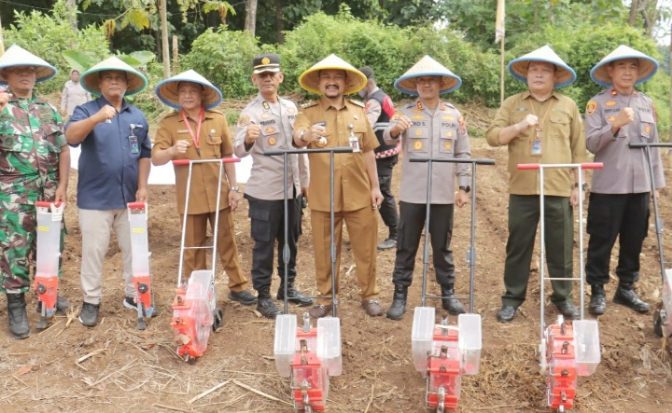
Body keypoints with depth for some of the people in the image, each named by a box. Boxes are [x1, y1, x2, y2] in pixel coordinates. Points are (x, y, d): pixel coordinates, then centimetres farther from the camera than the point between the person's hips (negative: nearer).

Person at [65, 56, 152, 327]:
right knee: (94, 250, 4)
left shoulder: (138, 116, 8)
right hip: (95, 197, -3)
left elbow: (144, 153, 10)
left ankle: (134, 295, 27)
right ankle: (91, 301, 18)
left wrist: (142, 187, 0)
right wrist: (96, 118, -41)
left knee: (135, 249, 12)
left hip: (129, 197, 4)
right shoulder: (86, 111, -4)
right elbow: (71, 137, -24)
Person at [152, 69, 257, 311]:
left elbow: (227, 156, 7)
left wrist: (233, 187, 4)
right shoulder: (169, 123, -2)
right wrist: (172, 150, -28)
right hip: (189, 197, -1)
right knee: (193, 247, 9)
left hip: (219, 194, 1)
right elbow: (155, 159, -7)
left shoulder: (218, 119, 2)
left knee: (227, 243, 10)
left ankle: (237, 287, 23)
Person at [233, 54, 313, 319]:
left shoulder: (291, 107, 8)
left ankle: (287, 287, 31)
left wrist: (304, 179, 15)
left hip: (292, 188, 6)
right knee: (264, 244, 3)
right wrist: (248, 140, -43)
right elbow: (238, 151, -21)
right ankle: (263, 296, 15)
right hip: (265, 190, -5)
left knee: (290, 241, 16)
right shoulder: (250, 112, -9)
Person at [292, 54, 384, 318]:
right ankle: (325, 297, 23)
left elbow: (368, 152, 12)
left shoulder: (359, 111, 9)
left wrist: (375, 186, 8)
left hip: (359, 193, 2)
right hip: (323, 195, -2)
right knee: (325, 249, 8)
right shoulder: (308, 112, 0)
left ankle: (369, 295, 24)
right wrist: (306, 135, -45)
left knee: (365, 247, 8)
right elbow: (298, 137, -21)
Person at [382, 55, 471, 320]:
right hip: (412, 193, -1)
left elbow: (463, 154, 8)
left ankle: (448, 293, 23)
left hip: (443, 194, 1)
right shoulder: (406, 112, 0)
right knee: (406, 247, 5)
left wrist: (464, 187, 2)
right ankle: (400, 296, 13)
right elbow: (387, 138, -16)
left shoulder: (454, 115, 6)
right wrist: (395, 129, -39)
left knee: (442, 246, 12)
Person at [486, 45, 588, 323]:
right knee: (518, 246, 6)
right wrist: (520, 126, -17)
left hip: (559, 189, 1)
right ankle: (512, 299, 16)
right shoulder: (512, 104, 8)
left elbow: (578, 149, 9)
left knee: (561, 248, 7)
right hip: (522, 189, 0)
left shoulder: (568, 106, 10)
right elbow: (492, 137, -2)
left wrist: (577, 184, 4)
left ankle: (563, 298, 22)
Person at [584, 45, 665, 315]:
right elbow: (591, 143, -11)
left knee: (633, 241, 10)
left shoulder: (647, 104, 12)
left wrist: (657, 182, 11)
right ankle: (597, 291, 13)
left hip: (640, 186, 4)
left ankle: (626, 288, 24)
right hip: (608, 186, -4)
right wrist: (615, 125, -26)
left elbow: (653, 145, 13)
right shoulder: (598, 103, -2)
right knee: (602, 241, 2)